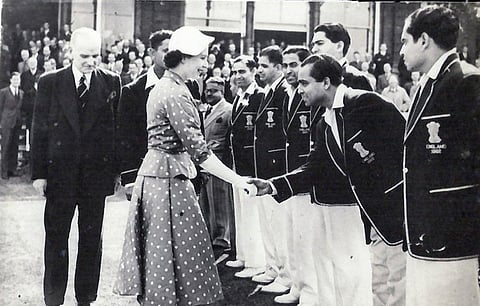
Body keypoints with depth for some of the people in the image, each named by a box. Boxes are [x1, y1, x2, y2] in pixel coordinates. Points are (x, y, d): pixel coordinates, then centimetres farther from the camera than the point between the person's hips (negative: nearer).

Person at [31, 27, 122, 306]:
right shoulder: (50, 82, 0)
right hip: (60, 173, 0)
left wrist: (116, 168, -3)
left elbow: (118, 126, 2)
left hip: (97, 173, 0)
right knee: (56, 237, 7)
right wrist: (39, 172, -4)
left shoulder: (111, 82, 1)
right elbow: (39, 130, 1)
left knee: (92, 238, 9)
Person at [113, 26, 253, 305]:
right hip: (169, 177, -10)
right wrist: (239, 181, -22)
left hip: (154, 172, 10)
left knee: (158, 250, 15)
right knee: (178, 250, -2)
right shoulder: (176, 93, -18)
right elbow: (198, 150, -23)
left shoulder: (162, 86, 12)